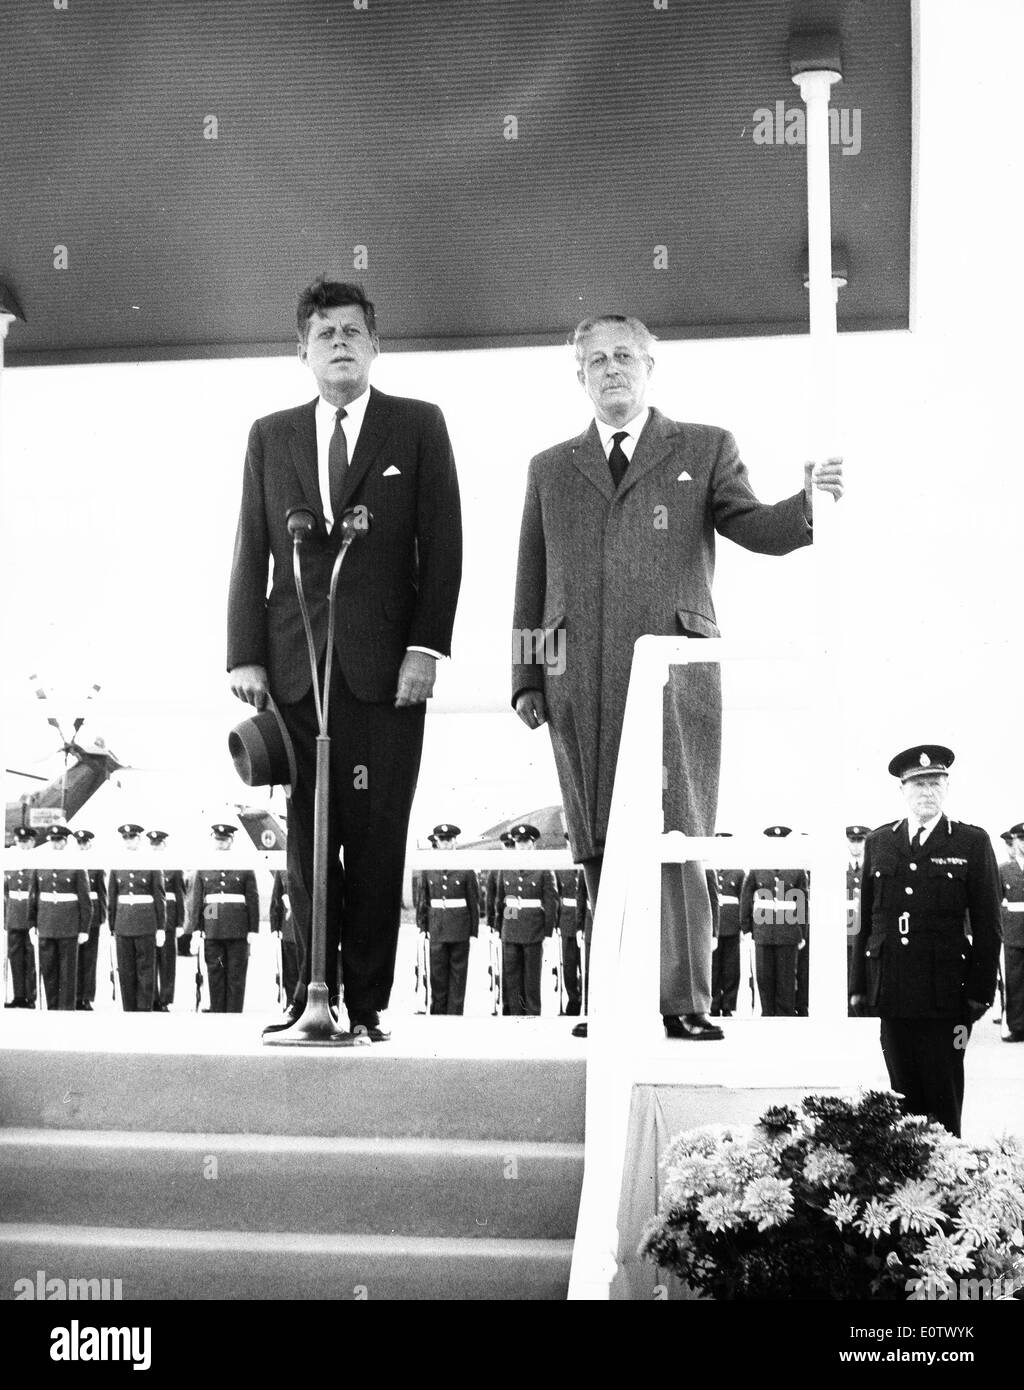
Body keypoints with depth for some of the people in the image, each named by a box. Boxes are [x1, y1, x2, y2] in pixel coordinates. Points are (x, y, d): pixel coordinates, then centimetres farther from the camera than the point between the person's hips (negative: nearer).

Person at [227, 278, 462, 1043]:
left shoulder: (418, 426, 7)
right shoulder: (271, 435, 15)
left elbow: (442, 544, 2)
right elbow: (251, 552, 11)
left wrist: (427, 646, -8)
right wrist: (245, 655, 2)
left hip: (386, 663, -2)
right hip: (295, 663, 2)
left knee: (377, 838, -2)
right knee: (307, 838, 4)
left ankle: (369, 1001, 5)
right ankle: (312, 993, 11)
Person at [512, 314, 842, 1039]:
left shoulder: (705, 450, 14)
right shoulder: (550, 470, 20)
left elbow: (756, 528, 1)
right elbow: (531, 584, 18)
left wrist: (809, 502, -20)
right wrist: (526, 679, 11)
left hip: (672, 668, -2)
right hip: (579, 683, 3)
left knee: (674, 837, -8)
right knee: (601, 845, 2)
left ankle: (685, 1001, -4)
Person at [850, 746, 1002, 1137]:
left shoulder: (972, 843, 2)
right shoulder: (879, 843, 12)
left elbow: (987, 927, 1)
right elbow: (866, 921, 13)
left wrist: (979, 995, -4)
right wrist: (860, 986, 9)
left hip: (944, 996, -3)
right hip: (892, 994, 3)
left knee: (943, 1099, 0)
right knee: (903, 1096, 5)